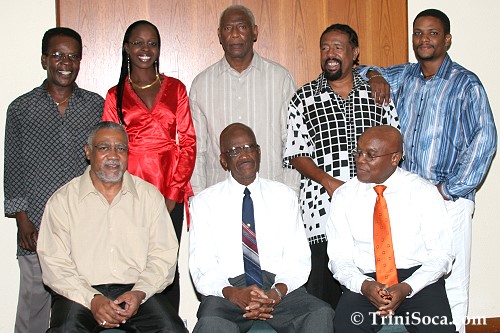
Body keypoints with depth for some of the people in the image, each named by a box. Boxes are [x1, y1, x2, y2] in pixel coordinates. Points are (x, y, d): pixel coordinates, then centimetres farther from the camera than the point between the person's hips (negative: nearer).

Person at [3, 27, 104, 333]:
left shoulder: (97, 106, 8)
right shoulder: (21, 109, 6)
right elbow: (13, 168, 6)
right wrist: (22, 220, 0)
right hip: (36, 228, 0)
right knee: (34, 302, 3)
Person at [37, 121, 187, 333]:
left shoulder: (150, 196, 10)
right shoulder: (62, 200, 6)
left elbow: (164, 256, 5)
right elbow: (54, 263, -2)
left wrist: (139, 293, -12)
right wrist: (92, 299, -16)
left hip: (136, 291, 1)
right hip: (80, 293, -1)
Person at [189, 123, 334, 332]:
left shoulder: (285, 196, 12)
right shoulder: (204, 202, 7)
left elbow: (298, 259, 5)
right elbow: (202, 268, 0)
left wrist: (278, 291, -15)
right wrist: (232, 294, -20)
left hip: (280, 289, 2)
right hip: (229, 290, -2)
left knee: (321, 314, -29)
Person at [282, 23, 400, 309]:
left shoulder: (377, 93, 13)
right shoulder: (304, 98, 8)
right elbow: (296, 154, 3)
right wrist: (328, 181, -11)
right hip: (323, 208, -1)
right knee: (323, 295, 0)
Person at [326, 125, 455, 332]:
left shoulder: (424, 192, 0)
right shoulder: (343, 196, 4)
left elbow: (441, 253, -1)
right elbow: (339, 257, 2)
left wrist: (406, 288, -17)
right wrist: (364, 285, -17)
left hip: (417, 279, 0)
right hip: (364, 281, 0)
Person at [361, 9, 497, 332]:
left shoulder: (465, 83, -2)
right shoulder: (403, 77, 12)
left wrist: (449, 189, -14)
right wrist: (375, 77, 1)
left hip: (448, 200, -4)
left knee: (452, 283, -2)